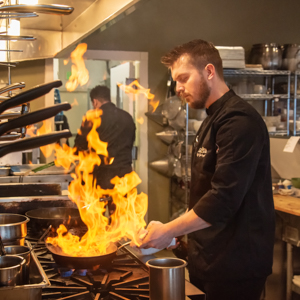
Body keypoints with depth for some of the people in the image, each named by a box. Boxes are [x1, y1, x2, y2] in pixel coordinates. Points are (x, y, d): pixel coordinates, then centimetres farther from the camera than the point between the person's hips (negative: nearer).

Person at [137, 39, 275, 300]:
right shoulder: (213, 120, 14)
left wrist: (169, 231, -19)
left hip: (235, 263, -9)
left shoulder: (240, 121, -19)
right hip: (210, 258, 9)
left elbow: (224, 199, -25)